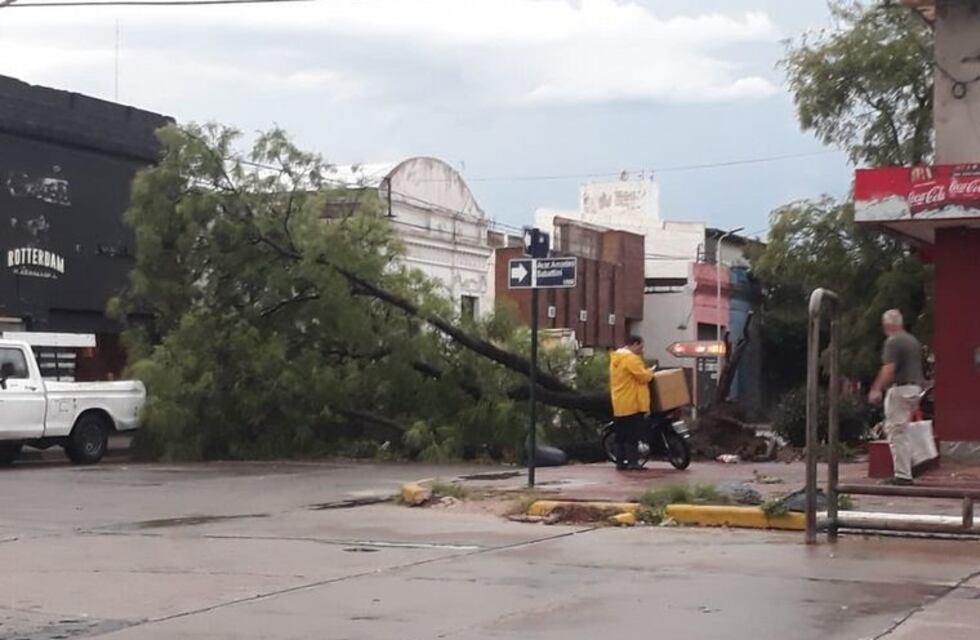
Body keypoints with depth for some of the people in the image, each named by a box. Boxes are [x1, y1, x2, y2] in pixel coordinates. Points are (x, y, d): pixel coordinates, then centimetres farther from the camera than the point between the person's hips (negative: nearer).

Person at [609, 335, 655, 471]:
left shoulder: (615, 358, 17)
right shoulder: (631, 358, -15)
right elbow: (643, 376, -18)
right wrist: (650, 372, 1)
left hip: (619, 404, 9)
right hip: (632, 404, -9)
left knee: (621, 435, 11)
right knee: (633, 435, -8)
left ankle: (620, 462, 12)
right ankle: (632, 462, -11)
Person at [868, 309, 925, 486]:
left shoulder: (893, 342, -12)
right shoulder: (913, 341, 15)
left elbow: (889, 369, -19)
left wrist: (876, 389, -14)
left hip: (899, 389, -9)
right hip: (915, 388, 9)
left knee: (895, 433, -5)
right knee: (902, 433, 17)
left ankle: (902, 475, -8)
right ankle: (905, 473, 17)